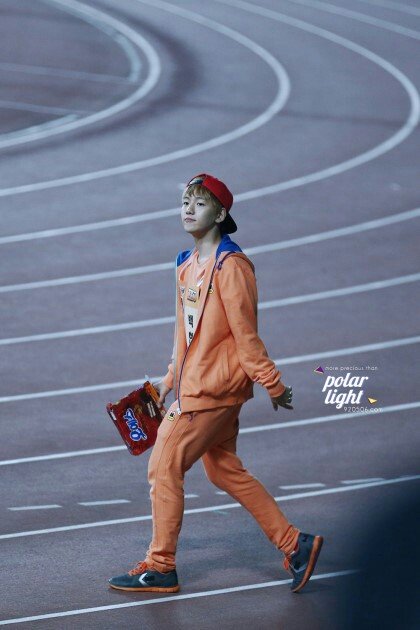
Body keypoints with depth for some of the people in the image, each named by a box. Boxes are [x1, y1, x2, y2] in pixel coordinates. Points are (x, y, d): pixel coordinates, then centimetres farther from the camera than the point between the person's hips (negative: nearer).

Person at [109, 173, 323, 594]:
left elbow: (245, 334, -15)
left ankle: (160, 569, 6)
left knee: (164, 466, -5)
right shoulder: (187, 265, 12)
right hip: (195, 383, 9)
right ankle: (295, 546, 20)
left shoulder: (230, 266, -15)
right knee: (224, 469, 14)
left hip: (212, 386, -9)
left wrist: (272, 385, -11)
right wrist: (170, 379, 20)